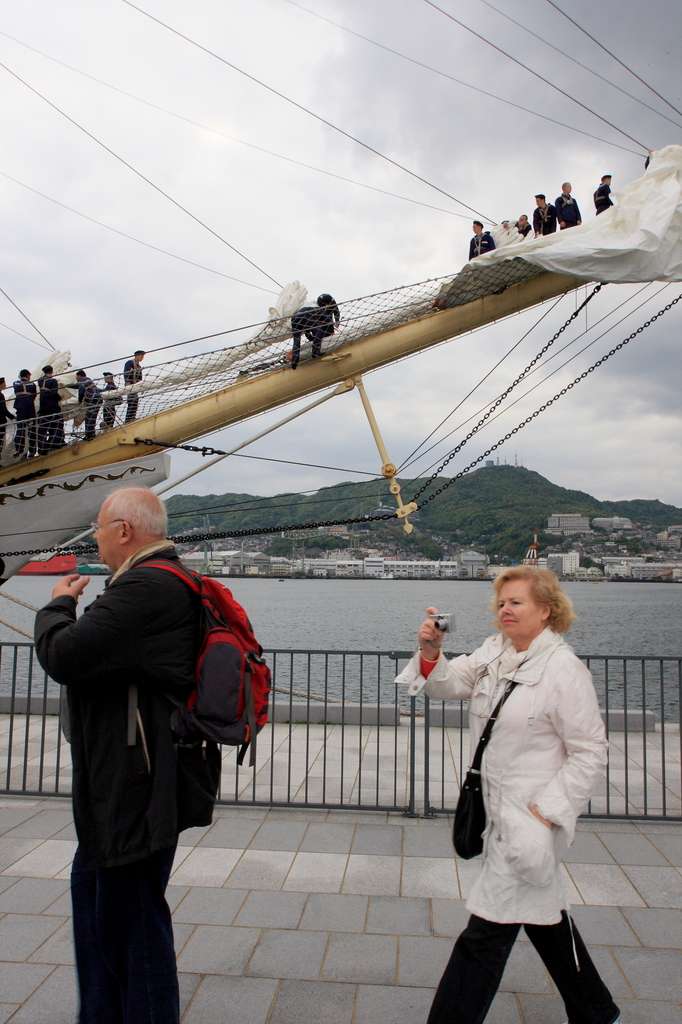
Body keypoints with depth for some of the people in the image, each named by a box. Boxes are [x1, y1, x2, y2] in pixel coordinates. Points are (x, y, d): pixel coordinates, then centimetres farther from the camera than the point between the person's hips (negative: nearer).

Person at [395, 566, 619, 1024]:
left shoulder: (564, 669, -17)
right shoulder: (494, 652, 4)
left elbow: (590, 753, -15)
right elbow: (449, 684, -2)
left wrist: (544, 812, -19)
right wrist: (431, 652, -23)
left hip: (534, 813, -8)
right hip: (501, 809, 8)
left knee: (488, 933, -3)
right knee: (542, 911, 24)